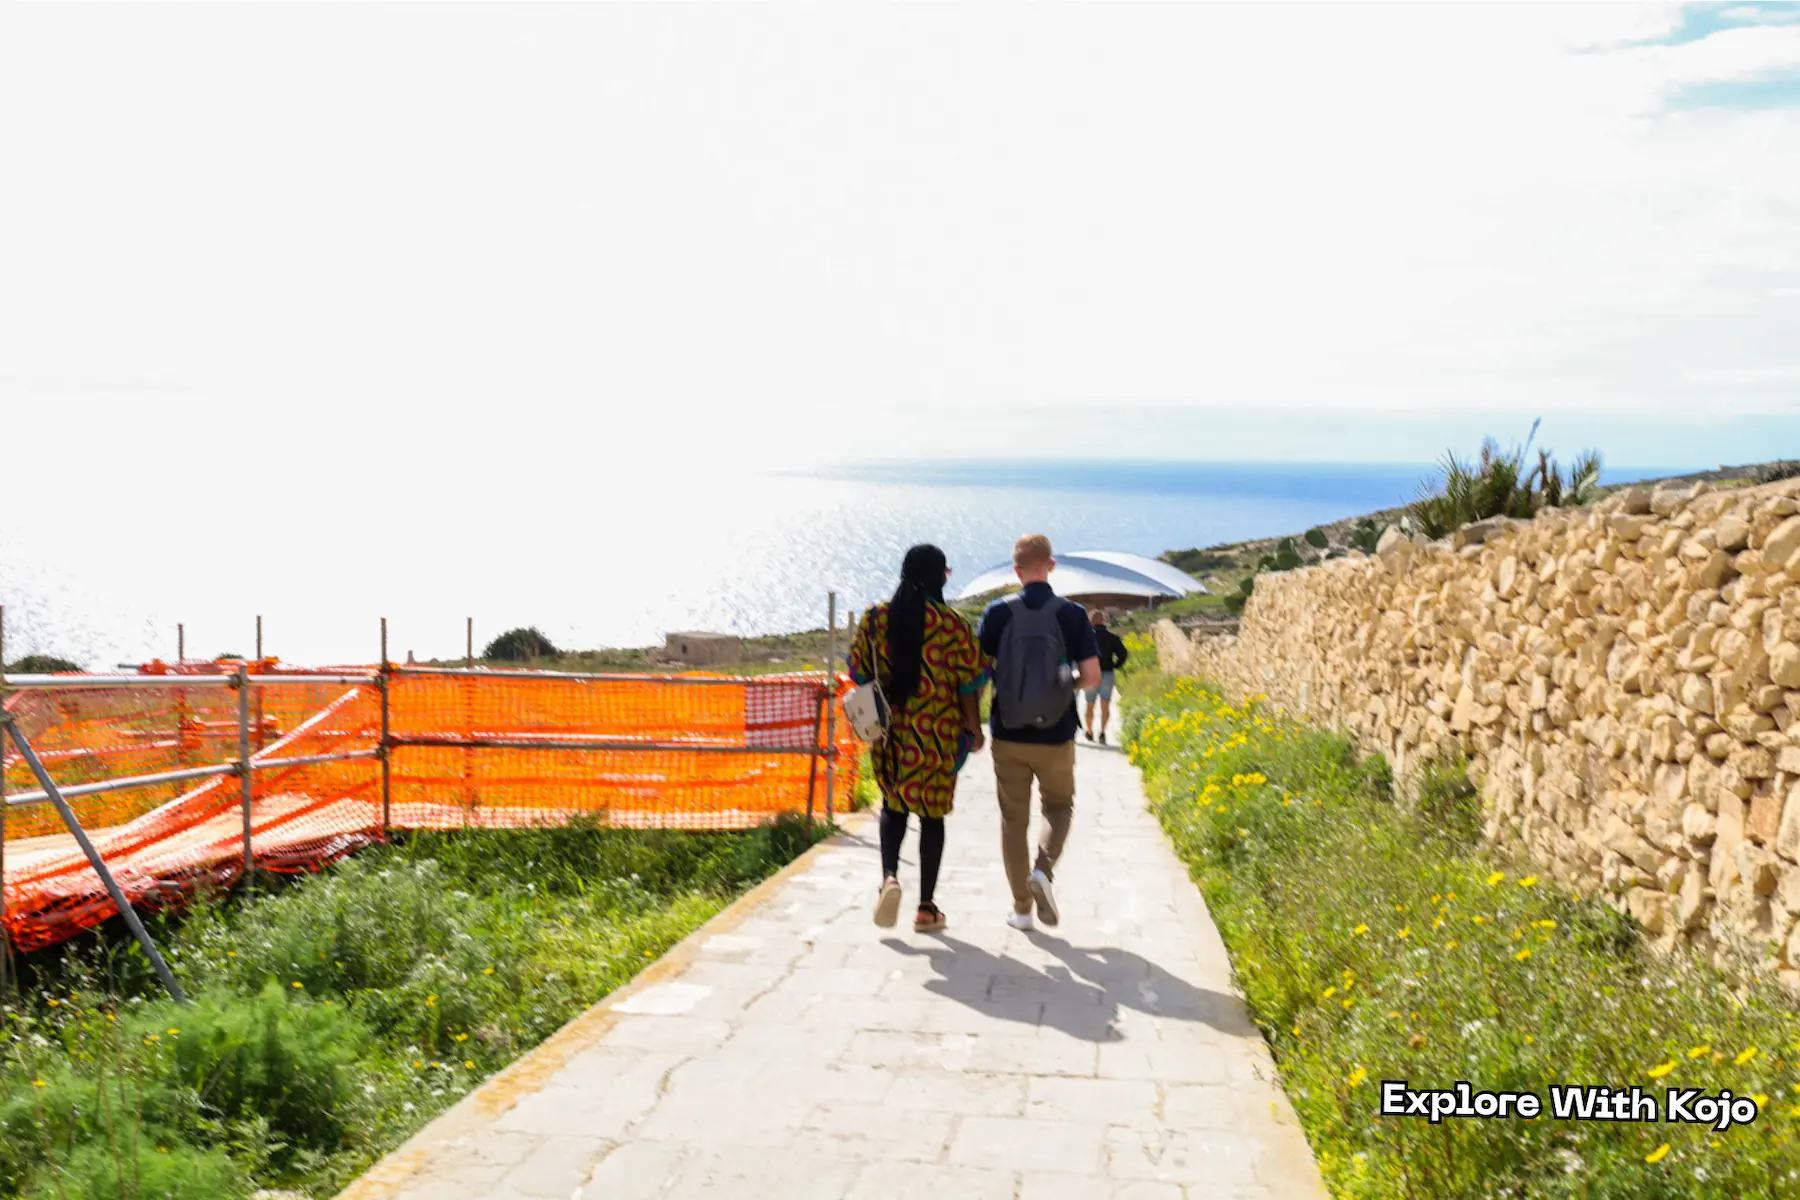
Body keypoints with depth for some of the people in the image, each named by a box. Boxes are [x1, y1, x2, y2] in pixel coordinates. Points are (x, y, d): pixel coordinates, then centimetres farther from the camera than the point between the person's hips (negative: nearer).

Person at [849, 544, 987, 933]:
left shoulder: (875, 617, 0)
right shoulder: (953, 623, -8)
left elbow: (859, 672, 5)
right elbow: (968, 681, -7)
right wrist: (973, 727, 5)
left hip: (889, 730, 2)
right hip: (938, 733, -2)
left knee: (894, 805, 19)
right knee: (932, 813, 8)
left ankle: (889, 876, -6)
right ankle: (926, 906, 13)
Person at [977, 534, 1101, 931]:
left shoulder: (999, 612, -7)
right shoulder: (1072, 614, -8)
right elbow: (1092, 675, -9)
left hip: (1009, 735, 1)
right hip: (1055, 736, 0)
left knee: (1014, 818, 12)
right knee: (1059, 806, 20)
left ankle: (1021, 908, 17)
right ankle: (1043, 868, -6)